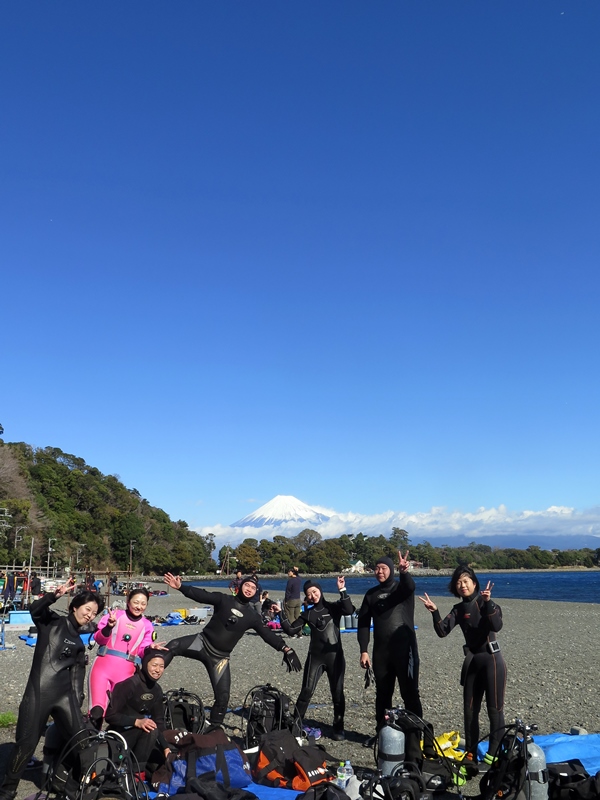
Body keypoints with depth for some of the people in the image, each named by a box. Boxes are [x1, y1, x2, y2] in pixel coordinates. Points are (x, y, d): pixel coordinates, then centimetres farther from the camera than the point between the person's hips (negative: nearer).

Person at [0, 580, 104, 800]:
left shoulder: (78, 643, 18)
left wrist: (78, 703, 7)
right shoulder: (53, 621, 3)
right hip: (38, 692, -5)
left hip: (65, 695, 5)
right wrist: (57, 594, -34)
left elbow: (77, 676, 16)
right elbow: (35, 610, -19)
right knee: (26, 743, 3)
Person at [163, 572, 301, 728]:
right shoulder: (223, 599, -3)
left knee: (222, 697, -2)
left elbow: (267, 634, 4)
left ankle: (214, 728, 19)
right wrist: (180, 587, -29)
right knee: (173, 646, -28)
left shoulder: (252, 616, 4)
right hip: (202, 643, -2)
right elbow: (201, 595, -14)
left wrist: (284, 648, -11)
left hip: (220, 657, 2)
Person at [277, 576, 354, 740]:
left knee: (337, 692, 6)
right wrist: (282, 614, -7)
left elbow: (349, 611, -23)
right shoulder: (307, 613, 5)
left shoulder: (334, 606, -3)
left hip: (335, 655, -2)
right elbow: (292, 630, 0)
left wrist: (342, 590, -29)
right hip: (315, 656, 2)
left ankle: (338, 728, 18)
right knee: (306, 691, 0)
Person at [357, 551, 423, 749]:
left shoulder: (401, 587, -2)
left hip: (405, 649, -4)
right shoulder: (371, 594, 9)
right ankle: (382, 732, 24)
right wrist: (363, 650, -1)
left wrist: (404, 572, -51)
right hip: (381, 651, 4)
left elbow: (410, 587, -28)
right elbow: (363, 623, 8)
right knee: (382, 693, 13)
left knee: (410, 693, -2)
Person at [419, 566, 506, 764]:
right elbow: (443, 631, -4)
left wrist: (488, 602, -37)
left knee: (495, 708, 1)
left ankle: (494, 752, 11)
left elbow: (497, 626, -26)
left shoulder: (486, 603, -10)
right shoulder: (458, 609, 6)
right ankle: (470, 752, 24)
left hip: (492, 660, -6)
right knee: (470, 709, 12)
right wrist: (434, 612, -19)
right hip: (471, 661, 6)